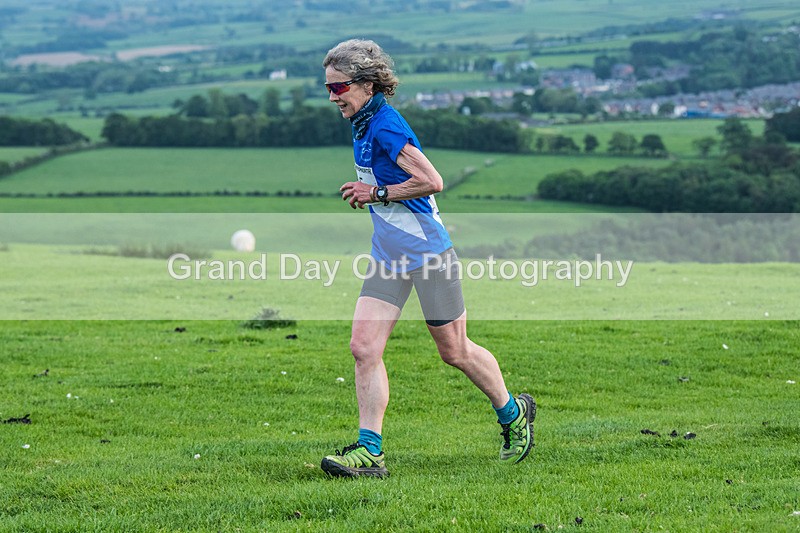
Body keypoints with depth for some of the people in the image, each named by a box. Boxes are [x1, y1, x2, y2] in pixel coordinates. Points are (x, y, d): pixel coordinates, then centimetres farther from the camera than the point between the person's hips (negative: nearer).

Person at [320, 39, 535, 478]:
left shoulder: (386, 128, -21)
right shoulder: (363, 125, 8)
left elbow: (432, 182, -24)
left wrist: (378, 194, -18)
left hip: (428, 254, -8)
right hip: (388, 256, 9)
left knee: (454, 352, 6)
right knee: (363, 347, -5)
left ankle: (513, 414, 29)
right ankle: (369, 450, -4)